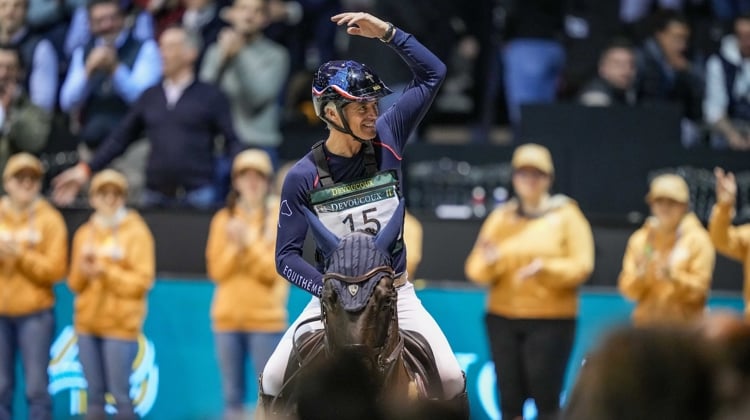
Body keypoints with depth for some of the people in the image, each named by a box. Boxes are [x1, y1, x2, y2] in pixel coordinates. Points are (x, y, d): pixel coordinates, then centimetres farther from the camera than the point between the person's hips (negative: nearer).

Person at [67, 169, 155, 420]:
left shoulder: (136, 232, -2)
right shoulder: (84, 233, 12)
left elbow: (142, 281, -9)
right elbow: (75, 284, 14)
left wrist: (106, 272, -18)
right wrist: (83, 271, -8)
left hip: (121, 324, -5)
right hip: (87, 323, 5)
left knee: (120, 394, -7)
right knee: (94, 393, 6)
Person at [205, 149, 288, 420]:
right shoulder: (224, 219, 9)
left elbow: (275, 271, -7)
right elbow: (217, 271, 3)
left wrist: (248, 244, -16)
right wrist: (236, 247, -12)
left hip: (266, 319, -3)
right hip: (228, 319, 3)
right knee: (232, 396, 4)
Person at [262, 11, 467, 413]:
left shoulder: (385, 140, -5)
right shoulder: (303, 176, -11)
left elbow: (432, 73, -1)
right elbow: (287, 257, -9)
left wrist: (385, 32, -12)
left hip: (395, 293, 1)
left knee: (450, 379, -16)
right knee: (274, 381, -13)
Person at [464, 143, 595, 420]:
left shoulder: (566, 215, 2)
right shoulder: (500, 218, 10)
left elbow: (582, 266, -6)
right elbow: (476, 270, 7)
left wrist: (546, 268, -23)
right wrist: (488, 261, -17)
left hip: (551, 319, -3)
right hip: (502, 319, 3)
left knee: (546, 397, -8)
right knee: (509, 397, 2)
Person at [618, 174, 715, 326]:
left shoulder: (698, 239, -1)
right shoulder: (639, 239, 8)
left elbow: (698, 289, -7)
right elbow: (628, 289, 3)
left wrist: (672, 275, -23)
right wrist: (640, 274, -18)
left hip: (685, 324, -3)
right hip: (647, 324, 3)